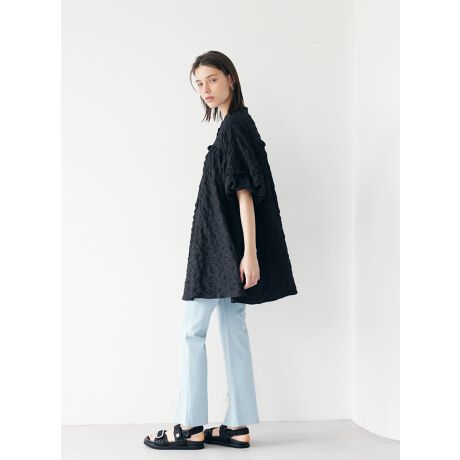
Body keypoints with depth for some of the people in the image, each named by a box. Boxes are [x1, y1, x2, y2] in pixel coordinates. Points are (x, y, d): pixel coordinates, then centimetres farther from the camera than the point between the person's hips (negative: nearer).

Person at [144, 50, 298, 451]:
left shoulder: (235, 125, -13)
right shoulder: (235, 124, 16)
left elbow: (245, 191, -19)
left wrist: (250, 252, -23)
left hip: (226, 247, -10)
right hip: (222, 246, 10)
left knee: (192, 330, -4)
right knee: (233, 328, 9)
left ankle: (191, 427, 4)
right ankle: (238, 426, 13)